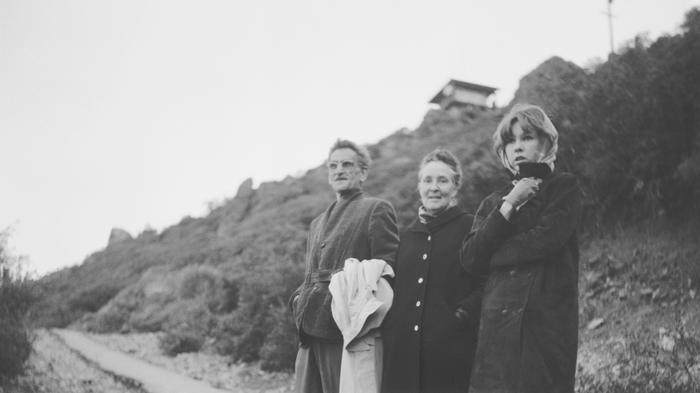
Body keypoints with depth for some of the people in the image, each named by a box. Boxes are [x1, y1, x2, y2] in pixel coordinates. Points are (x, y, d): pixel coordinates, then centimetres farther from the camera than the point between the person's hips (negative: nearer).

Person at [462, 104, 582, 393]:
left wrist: (491, 255, 3)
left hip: (547, 317, -3)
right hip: (497, 322, 4)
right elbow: (469, 258, 5)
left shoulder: (564, 187, 8)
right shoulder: (493, 202, 21)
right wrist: (508, 206, 0)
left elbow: (546, 240, -9)